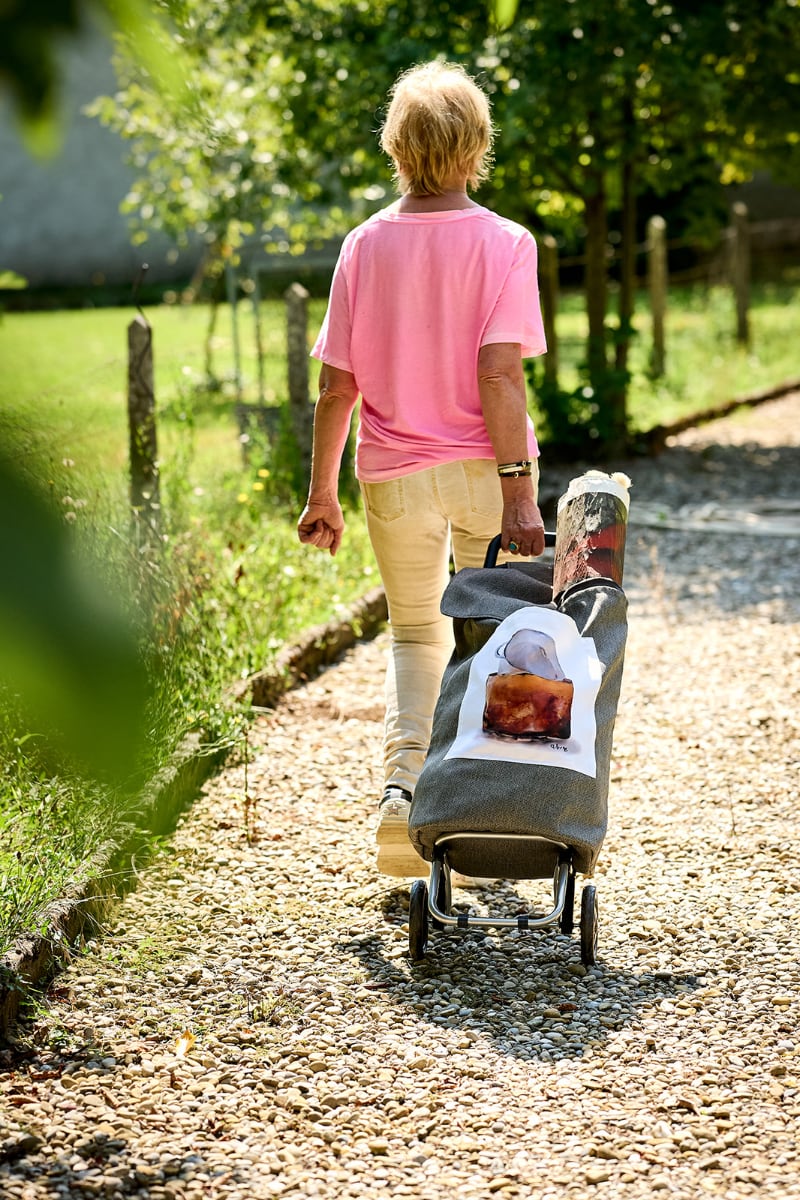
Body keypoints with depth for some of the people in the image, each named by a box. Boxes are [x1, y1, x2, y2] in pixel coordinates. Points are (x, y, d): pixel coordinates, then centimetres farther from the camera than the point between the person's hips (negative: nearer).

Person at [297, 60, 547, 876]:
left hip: (395, 473, 2)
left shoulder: (365, 245, -1)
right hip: (485, 470, -2)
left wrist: (322, 492, 7)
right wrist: (519, 490, -16)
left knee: (415, 637, 18)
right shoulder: (504, 244, -8)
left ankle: (401, 780, -5)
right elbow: (497, 374, -17)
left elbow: (336, 386, -1)